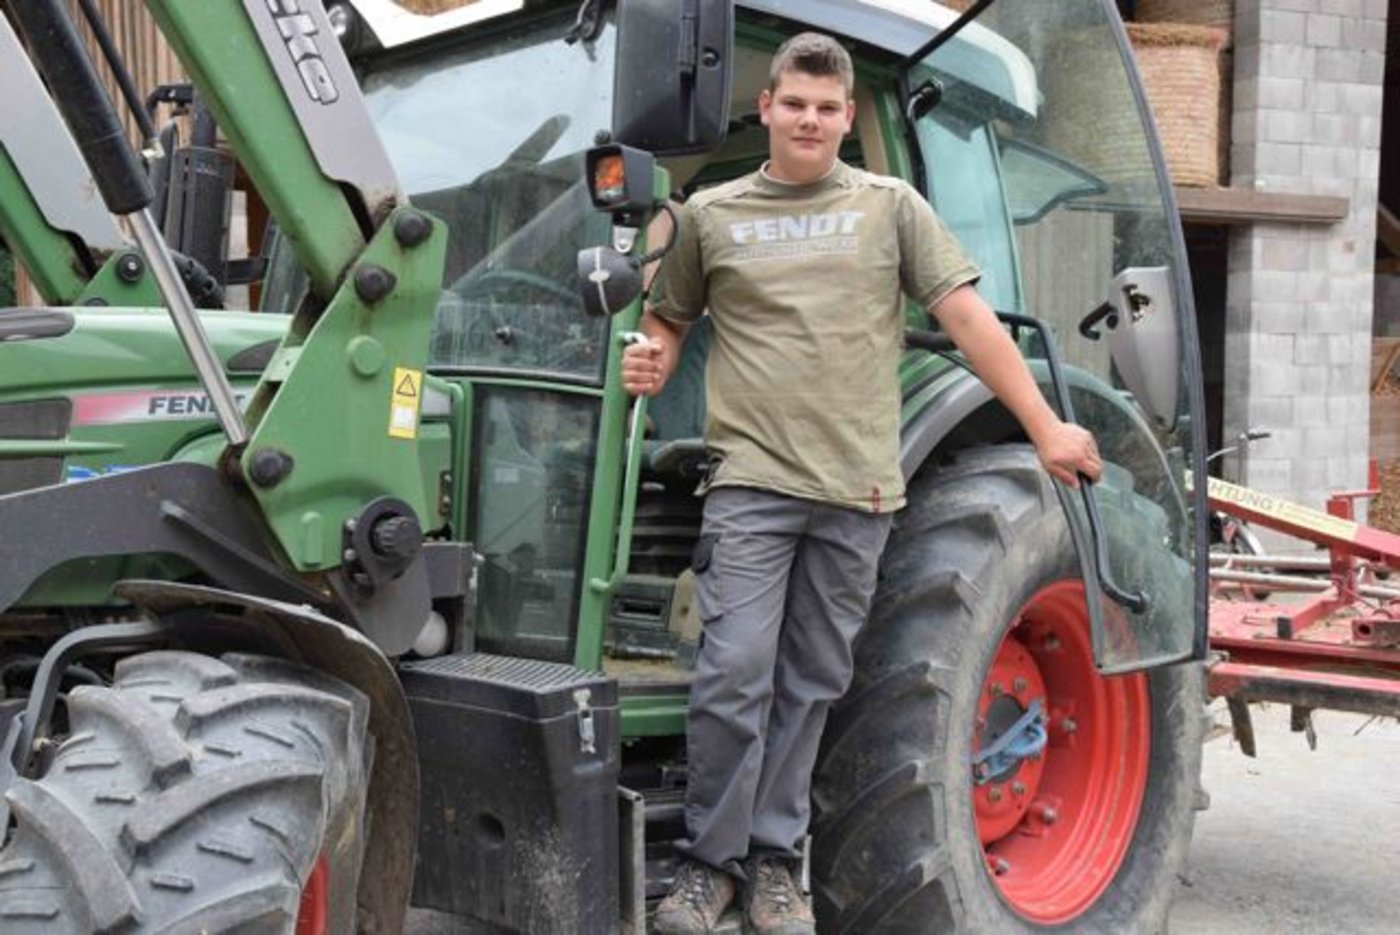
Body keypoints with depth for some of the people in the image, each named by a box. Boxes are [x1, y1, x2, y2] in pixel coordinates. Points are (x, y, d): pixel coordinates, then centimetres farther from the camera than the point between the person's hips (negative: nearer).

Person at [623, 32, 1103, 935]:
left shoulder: (890, 205, 8)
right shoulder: (710, 215, 9)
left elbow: (968, 316, 3)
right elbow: (667, 322, 18)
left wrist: (1047, 429, -2)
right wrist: (652, 364, -6)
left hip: (856, 490, 1)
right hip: (752, 480, -1)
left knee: (810, 685, 8)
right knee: (733, 677, -7)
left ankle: (774, 860, 21)